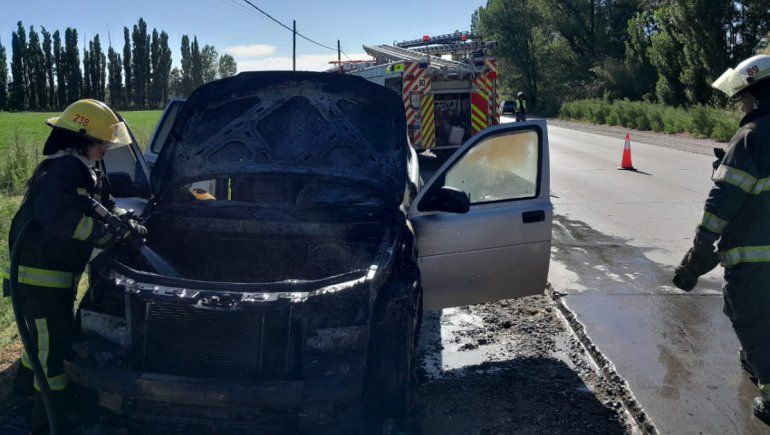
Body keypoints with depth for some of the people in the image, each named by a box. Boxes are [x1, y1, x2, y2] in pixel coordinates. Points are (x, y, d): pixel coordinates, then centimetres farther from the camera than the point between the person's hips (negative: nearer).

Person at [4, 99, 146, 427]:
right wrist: (105, 232, -30)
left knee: (46, 330, 26)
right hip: (42, 273, -10)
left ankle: (29, 376, 47)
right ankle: (52, 403, 12)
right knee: (55, 337, 0)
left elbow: (106, 206, 18)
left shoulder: (87, 172, 11)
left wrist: (127, 221, 0)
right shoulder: (63, 169, -22)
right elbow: (56, 217, -34)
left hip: (58, 270, 10)